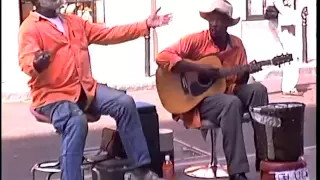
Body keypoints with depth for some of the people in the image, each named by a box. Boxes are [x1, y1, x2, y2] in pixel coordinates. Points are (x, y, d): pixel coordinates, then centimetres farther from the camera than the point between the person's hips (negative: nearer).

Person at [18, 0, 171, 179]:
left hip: (86, 88, 6)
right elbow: (26, 62, -21)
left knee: (125, 102, -13)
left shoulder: (76, 22, 17)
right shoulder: (29, 28, -5)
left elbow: (110, 34, 16)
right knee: (77, 121, -36)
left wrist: (146, 25, 12)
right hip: (52, 95, -6)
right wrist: (37, 63, -46)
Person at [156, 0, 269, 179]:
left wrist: (247, 71, -13)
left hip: (228, 92, 6)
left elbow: (240, 80, 12)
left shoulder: (237, 44, 7)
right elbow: (162, 57, -20)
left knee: (258, 89, -21)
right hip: (198, 98, -5)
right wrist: (198, 68, -24)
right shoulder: (196, 40, -9)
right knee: (232, 103, -35)